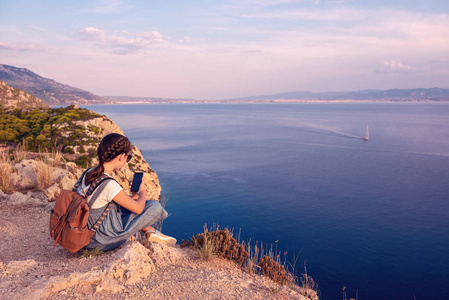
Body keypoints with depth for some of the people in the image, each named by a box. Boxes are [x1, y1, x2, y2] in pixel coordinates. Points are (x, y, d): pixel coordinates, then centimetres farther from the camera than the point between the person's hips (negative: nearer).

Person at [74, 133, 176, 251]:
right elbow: (138, 208, -19)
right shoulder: (109, 185, -29)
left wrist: (128, 198, 9)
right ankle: (153, 234, 21)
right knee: (155, 206, -9)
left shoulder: (89, 172, -2)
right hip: (102, 242, -9)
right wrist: (142, 192, 2)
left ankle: (150, 231, 22)